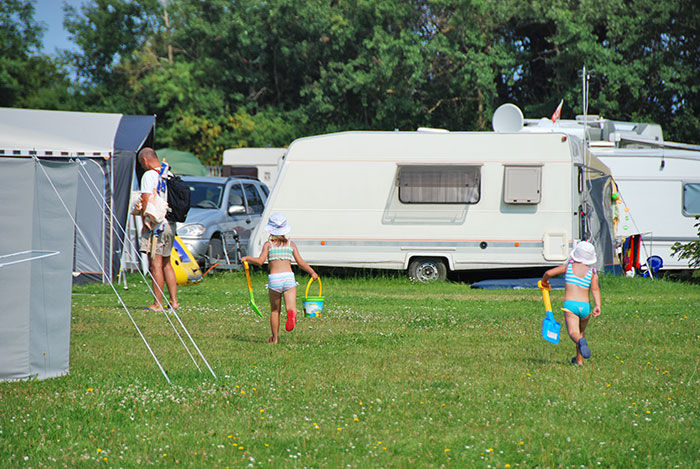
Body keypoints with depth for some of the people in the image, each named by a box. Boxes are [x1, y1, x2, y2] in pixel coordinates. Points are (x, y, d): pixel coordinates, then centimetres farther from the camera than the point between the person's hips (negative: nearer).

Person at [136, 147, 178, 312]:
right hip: (170, 224, 8)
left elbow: (146, 200, -16)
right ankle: (174, 302, 14)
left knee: (155, 265, -7)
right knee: (166, 264, 15)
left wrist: (145, 222, -8)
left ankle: (158, 304, -9)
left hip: (155, 225, -8)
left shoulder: (149, 175, -9)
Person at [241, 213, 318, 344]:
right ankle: (292, 313, -47)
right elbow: (300, 262, 9)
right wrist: (312, 273, 23)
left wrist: (247, 258, 13)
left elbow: (260, 261, -4)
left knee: (275, 310, 15)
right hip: (289, 277, 0)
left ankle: (275, 338, 21)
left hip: (274, 279, 0)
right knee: (291, 306, -10)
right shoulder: (291, 244, 12)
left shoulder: (268, 244, 6)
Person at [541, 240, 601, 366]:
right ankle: (579, 359, 30)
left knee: (573, 332, -15)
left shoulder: (568, 267, 9)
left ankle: (581, 341, -49)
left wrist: (544, 282, 23)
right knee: (581, 331, 25)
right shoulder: (592, 273, 9)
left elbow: (549, 273, 2)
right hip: (585, 306, 2)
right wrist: (597, 306, -16)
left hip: (570, 304, -2)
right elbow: (595, 289, -6)